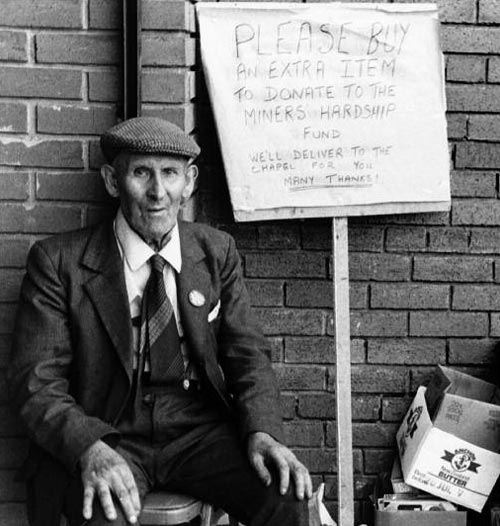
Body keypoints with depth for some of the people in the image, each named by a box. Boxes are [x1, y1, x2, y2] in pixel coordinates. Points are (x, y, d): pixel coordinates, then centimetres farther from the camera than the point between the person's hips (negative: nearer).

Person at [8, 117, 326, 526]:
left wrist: (262, 432, -15)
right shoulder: (59, 262, -3)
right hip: (108, 438, -2)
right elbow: (36, 380, -7)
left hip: (200, 431, 2)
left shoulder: (217, 252, 7)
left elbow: (247, 354, 5)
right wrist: (90, 449, -26)